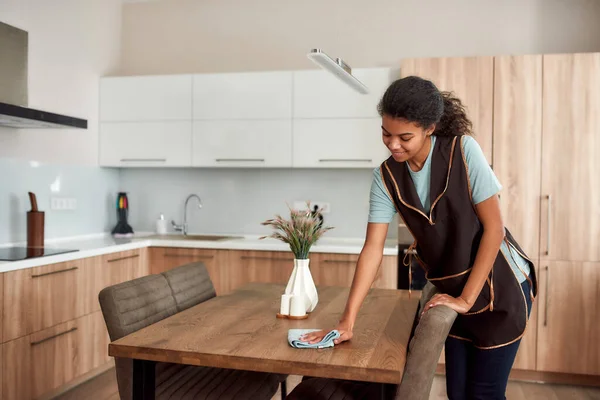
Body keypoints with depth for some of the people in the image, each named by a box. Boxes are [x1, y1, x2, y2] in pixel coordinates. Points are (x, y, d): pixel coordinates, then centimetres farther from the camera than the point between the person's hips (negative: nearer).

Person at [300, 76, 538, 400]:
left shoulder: (463, 151, -20)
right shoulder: (386, 177, -10)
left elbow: (494, 227, -18)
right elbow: (373, 248, -12)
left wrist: (467, 298, -17)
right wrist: (347, 321, -17)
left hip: (501, 288, -4)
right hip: (452, 292, 4)